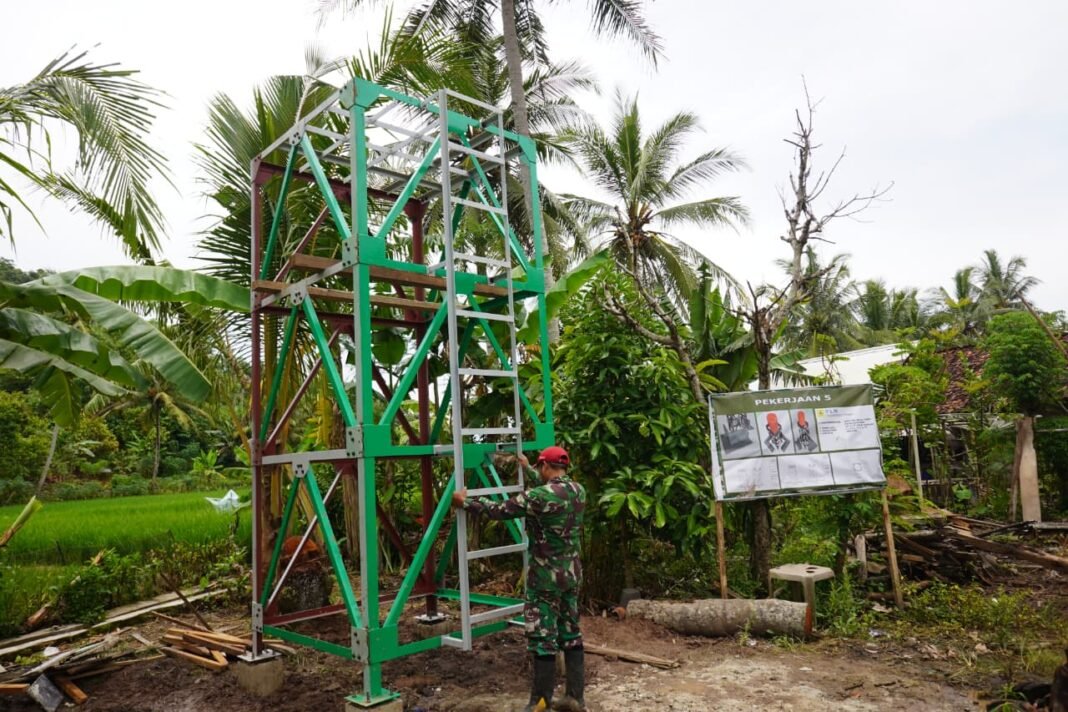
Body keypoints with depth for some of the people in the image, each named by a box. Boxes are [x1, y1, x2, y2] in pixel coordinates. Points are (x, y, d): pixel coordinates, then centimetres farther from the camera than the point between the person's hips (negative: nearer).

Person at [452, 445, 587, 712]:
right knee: (571, 634, 14)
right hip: (572, 573, 8)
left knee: (543, 639, 2)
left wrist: (465, 502, 3)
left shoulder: (540, 496, -20)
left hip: (546, 576, -7)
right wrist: (528, 469, 39)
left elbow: (500, 510, -11)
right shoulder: (578, 490, 3)